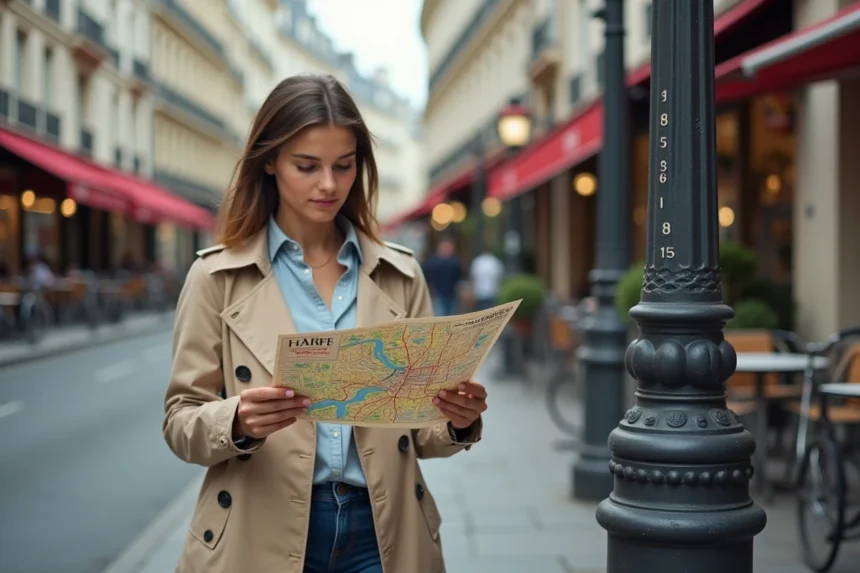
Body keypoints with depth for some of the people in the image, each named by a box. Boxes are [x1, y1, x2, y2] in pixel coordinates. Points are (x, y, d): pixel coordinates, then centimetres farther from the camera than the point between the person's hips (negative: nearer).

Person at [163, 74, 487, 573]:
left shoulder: (400, 275, 5)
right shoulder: (218, 277, -2)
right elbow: (180, 419, -3)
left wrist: (458, 421, -13)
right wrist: (238, 422, -23)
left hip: (382, 532, 2)